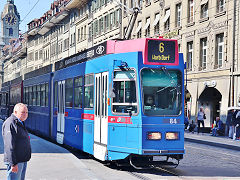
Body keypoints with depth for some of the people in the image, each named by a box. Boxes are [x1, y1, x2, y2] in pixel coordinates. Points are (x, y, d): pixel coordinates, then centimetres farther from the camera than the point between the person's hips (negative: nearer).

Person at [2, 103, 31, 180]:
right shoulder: (10, 124, -16)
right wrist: (13, 163, -25)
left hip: (23, 160, 10)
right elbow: (10, 146, -22)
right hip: (16, 162, -10)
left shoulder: (20, 123, 16)